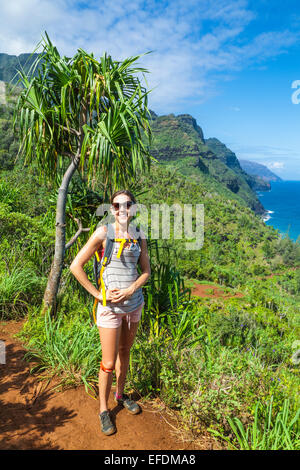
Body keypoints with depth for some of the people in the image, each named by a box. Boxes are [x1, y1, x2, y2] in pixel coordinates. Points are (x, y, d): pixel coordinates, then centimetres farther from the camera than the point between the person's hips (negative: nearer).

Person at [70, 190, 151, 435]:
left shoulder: (138, 235, 2)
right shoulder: (104, 233, -13)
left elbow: (146, 271, 6)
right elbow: (76, 266, -14)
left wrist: (130, 290, -11)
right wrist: (98, 294, -15)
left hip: (134, 303, 5)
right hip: (110, 306, -5)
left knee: (125, 353, 21)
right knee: (109, 363, 5)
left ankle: (120, 395, 43)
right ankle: (103, 409, 28)